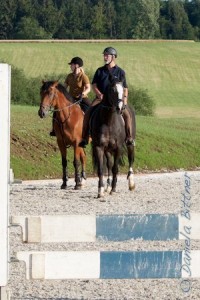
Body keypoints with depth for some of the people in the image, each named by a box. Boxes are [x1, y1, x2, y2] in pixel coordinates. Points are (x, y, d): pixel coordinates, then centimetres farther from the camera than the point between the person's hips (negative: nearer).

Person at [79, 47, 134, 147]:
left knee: (127, 115, -23)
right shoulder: (100, 71, 10)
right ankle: (84, 138, -16)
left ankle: (129, 138, -15)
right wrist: (100, 95, -11)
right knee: (88, 114, -21)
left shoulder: (120, 72, 6)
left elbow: (125, 89, 6)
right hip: (100, 98, 1)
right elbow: (94, 85, 8)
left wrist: (124, 102, -9)